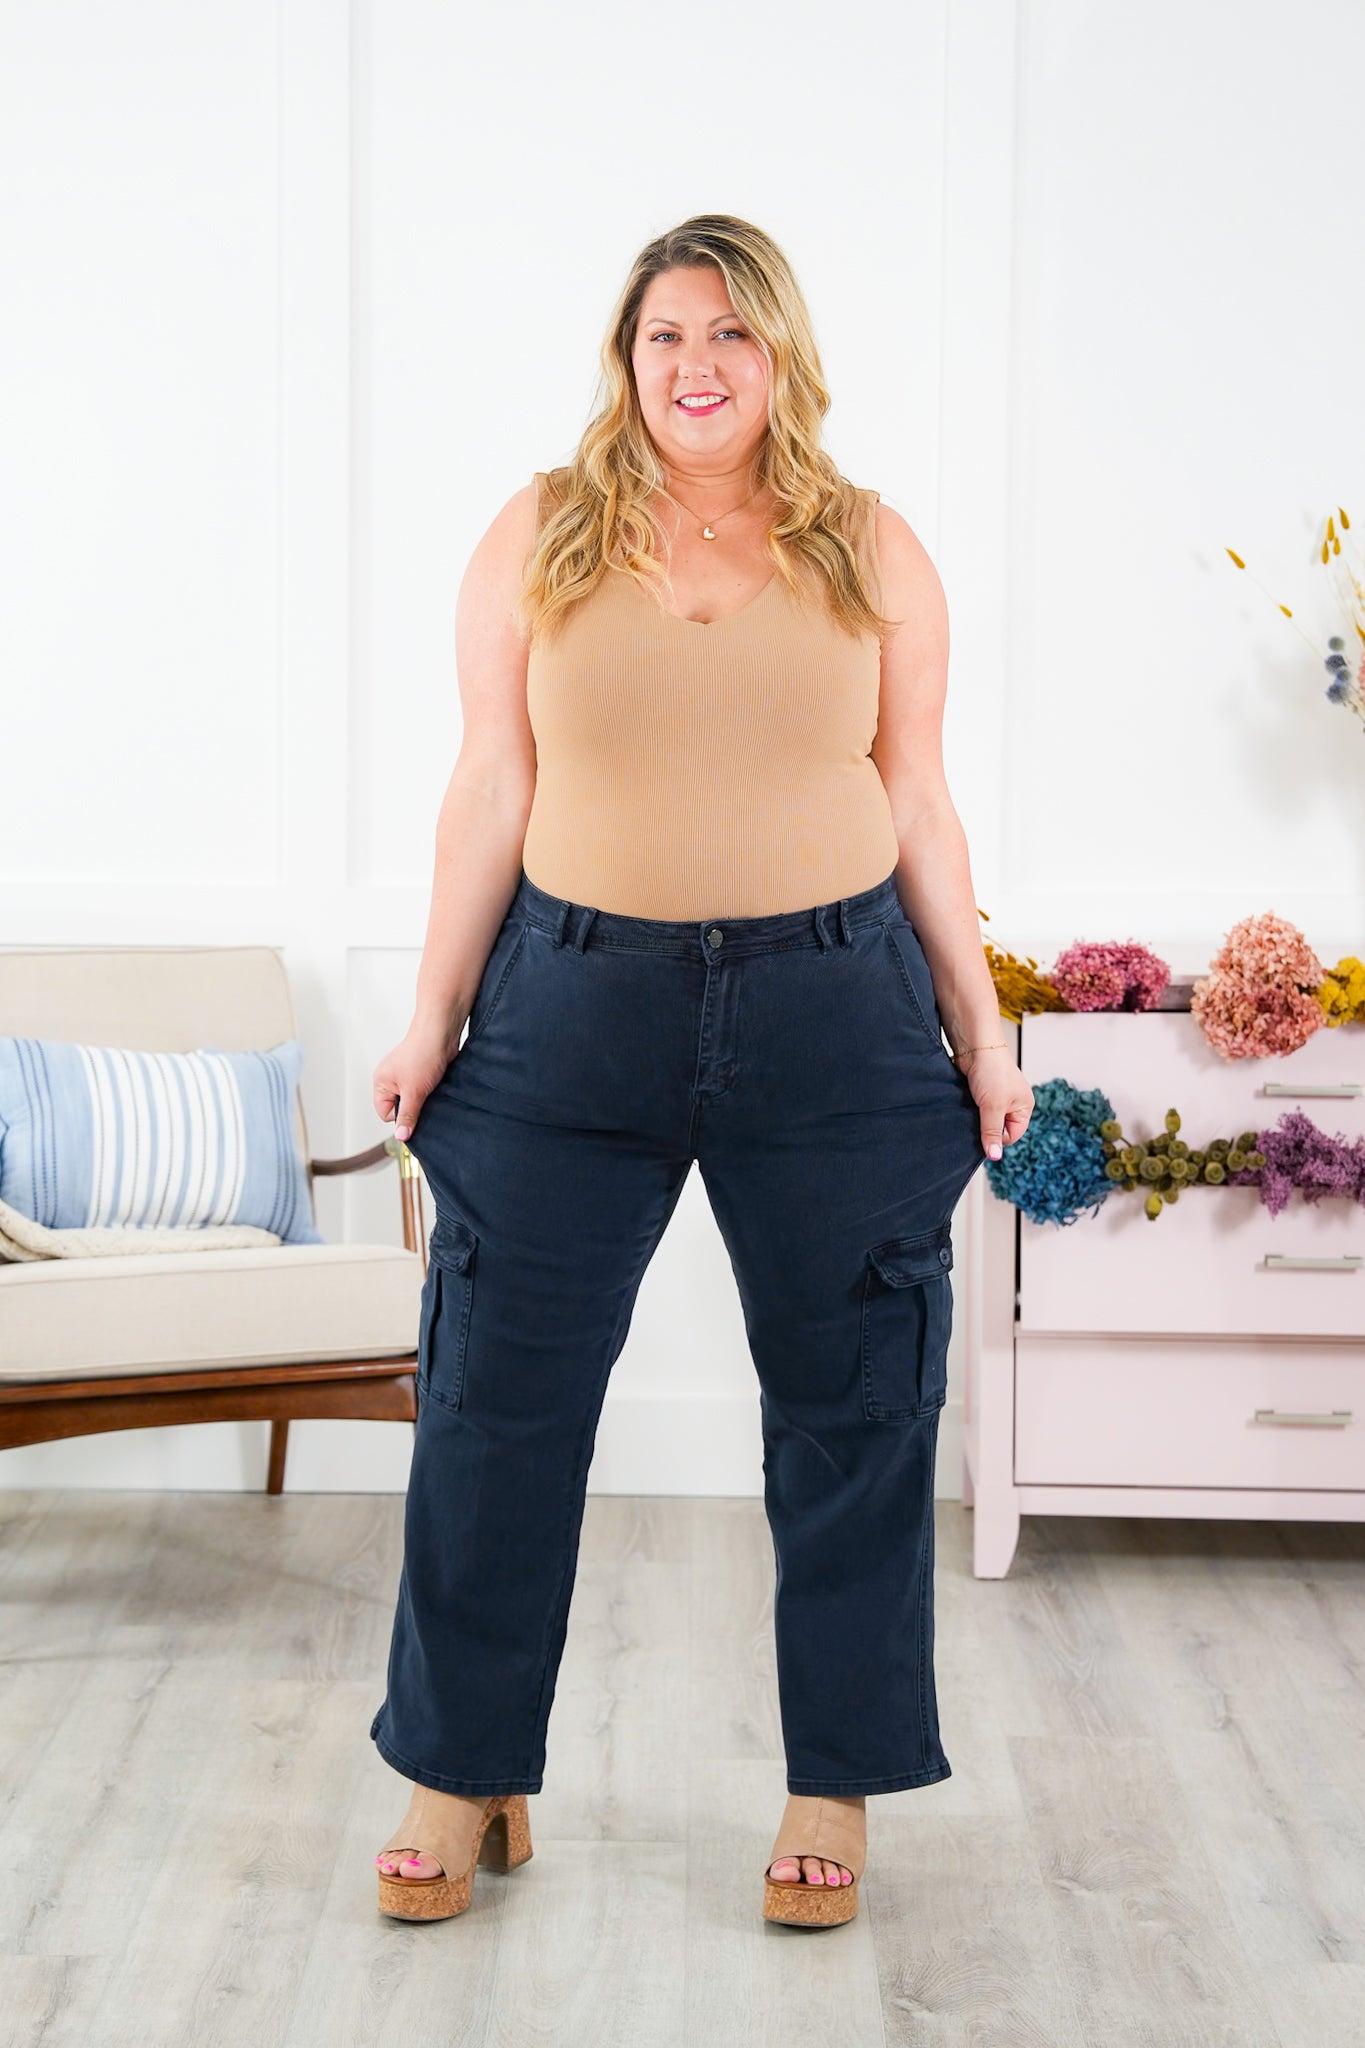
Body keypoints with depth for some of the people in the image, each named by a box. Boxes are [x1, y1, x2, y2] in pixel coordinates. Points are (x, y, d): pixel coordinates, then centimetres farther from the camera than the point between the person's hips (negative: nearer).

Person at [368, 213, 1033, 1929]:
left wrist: (979, 1022, 6)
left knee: (851, 1404, 6)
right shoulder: (540, 537, 4)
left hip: (836, 1015, 0)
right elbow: (491, 791, 4)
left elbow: (916, 804, 8)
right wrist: (434, 1017, 2)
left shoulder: (871, 552, 5)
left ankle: (835, 1786, 22)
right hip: (577, 1004, 0)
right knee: (500, 1395, 2)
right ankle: (468, 1774, 19)